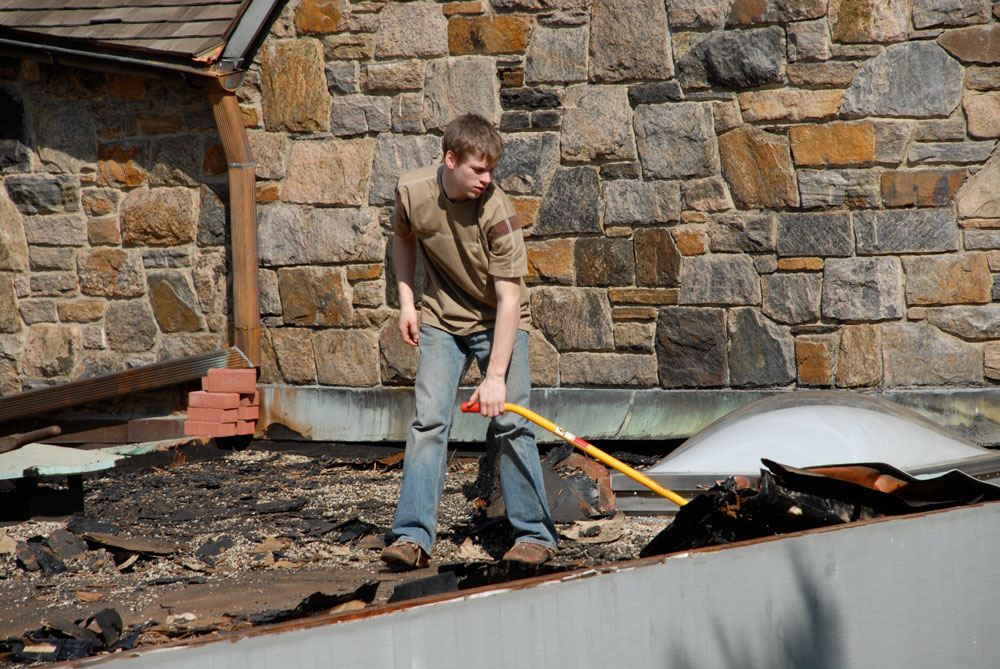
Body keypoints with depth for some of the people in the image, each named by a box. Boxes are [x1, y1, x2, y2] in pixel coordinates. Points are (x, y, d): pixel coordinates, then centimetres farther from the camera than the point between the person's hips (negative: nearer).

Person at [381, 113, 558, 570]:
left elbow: (509, 298, -26)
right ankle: (413, 536, -7)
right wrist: (406, 301, 2)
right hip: (440, 321, 3)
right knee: (428, 421, -7)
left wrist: (496, 376, -30)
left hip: (497, 322, -3)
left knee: (510, 422, -10)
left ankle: (534, 534, -1)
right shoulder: (412, 191, -14)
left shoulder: (497, 212, -25)